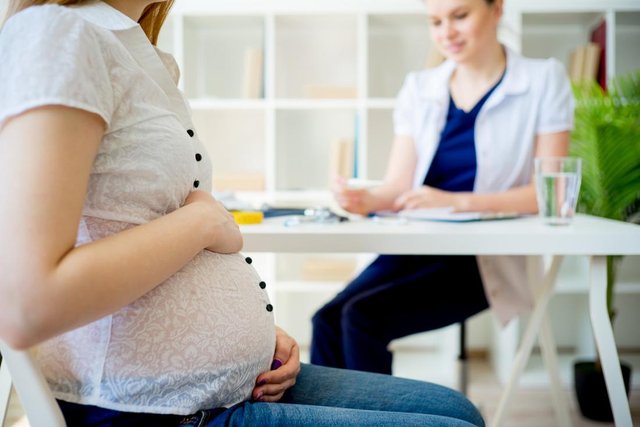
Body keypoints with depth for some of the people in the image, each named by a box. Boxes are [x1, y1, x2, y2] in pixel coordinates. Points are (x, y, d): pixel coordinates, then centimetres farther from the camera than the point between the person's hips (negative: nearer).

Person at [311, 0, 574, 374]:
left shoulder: (544, 80, 0)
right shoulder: (418, 88, 11)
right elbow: (399, 186, 6)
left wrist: (455, 201, -21)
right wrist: (366, 200, -18)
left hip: (488, 260, -4)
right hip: (418, 246, 4)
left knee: (363, 317, -24)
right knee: (327, 320, -21)